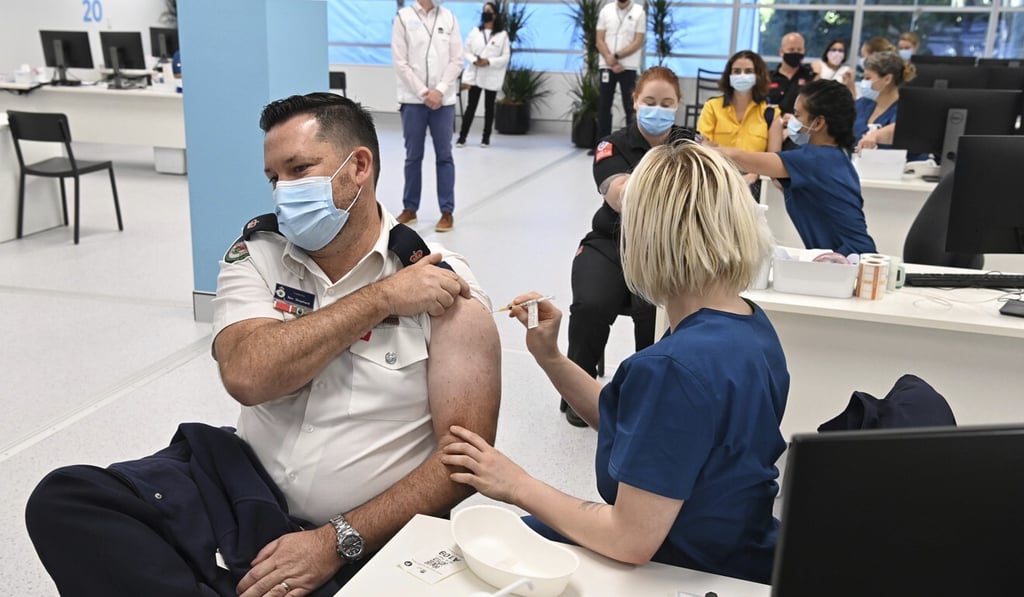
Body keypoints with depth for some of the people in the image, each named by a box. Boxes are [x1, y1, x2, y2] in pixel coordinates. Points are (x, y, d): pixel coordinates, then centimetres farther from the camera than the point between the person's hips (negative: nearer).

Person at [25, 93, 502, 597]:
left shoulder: (444, 290, -10)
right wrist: (380, 298, -19)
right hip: (246, 487, 5)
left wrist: (337, 542, -18)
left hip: (365, 541, -4)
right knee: (63, 501, -13)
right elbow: (247, 376, -18)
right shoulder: (258, 253, 1)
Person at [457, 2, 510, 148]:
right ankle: (462, 137, 5)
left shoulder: (502, 34, -3)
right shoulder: (475, 31, 6)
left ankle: (486, 137, 18)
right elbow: (466, 51, 5)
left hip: (492, 77, -1)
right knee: (471, 106, 2)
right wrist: (474, 60, -15)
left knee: (489, 107, 8)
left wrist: (489, 62, -18)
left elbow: (506, 57, -6)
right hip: (475, 75, 1)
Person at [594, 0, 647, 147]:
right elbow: (600, 40, 3)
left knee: (630, 106, -1)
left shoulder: (639, 12, -1)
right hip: (607, 65, 3)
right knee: (604, 105, 5)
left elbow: (638, 42, -6)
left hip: (629, 67, -3)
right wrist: (611, 61, -9)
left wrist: (616, 56, -12)